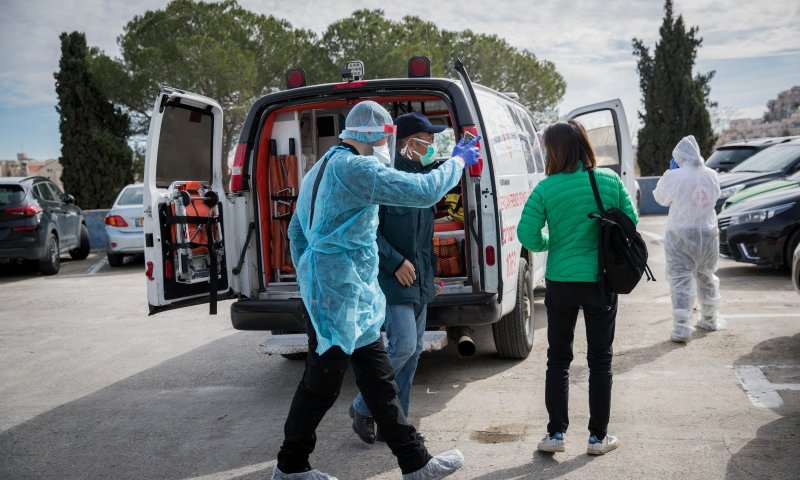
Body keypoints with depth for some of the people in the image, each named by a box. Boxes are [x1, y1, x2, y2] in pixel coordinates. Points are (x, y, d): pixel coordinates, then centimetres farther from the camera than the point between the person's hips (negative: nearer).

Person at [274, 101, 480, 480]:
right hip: (340, 295, -11)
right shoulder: (356, 168, -17)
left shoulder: (323, 168, 16)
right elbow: (424, 191, -21)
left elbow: (296, 230, 22)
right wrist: (458, 161, -4)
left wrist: (308, 279, 25)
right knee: (321, 384, 4)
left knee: (379, 381, 13)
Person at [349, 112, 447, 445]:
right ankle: (362, 408, 7)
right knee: (402, 346, -13)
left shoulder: (424, 177, 13)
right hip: (393, 278, -9)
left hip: (420, 280, 9)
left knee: (412, 351, 10)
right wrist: (396, 262, -18)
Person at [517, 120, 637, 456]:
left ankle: (556, 433, 14)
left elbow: (527, 234, -12)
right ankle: (598, 437, 18)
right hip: (601, 280, 1)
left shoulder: (546, 188, -10)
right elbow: (631, 222, 3)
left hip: (560, 282, -1)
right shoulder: (610, 180, -4)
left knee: (558, 359, 13)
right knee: (600, 360, 12)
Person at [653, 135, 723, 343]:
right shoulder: (711, 175, -1)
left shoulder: (674, 177, -15)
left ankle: (682, 328, -12)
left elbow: (660, 197, 0)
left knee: (681, 280, -4)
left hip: (681, 234, -5)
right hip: (708, 233, 5)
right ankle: (710, 319, 35)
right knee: (707, 277, 21)